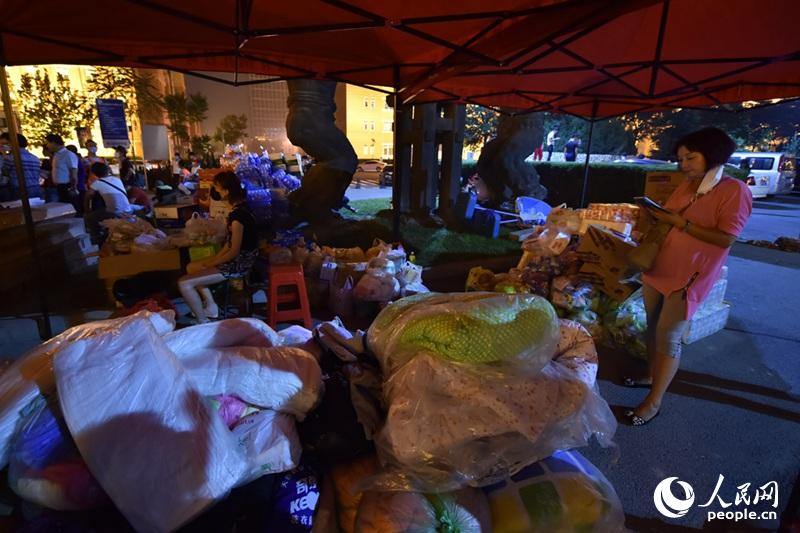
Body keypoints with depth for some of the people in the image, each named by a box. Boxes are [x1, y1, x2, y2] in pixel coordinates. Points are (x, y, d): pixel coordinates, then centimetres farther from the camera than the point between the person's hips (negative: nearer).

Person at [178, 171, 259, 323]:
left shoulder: (237, 215, -25)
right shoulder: (239, 207, 5)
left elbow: (234, 251, -22)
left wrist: (211, 264, -9)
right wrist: (215, 258, 7)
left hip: (239, 264, -10)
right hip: (238, 258, 10)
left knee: (184, 283, -10)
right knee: (191, 267, 23)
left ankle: (203, 323, 3)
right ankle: (211, 306, 25)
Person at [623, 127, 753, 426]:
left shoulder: (734, 190, -12)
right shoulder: (686, 186, 9)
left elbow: (726, 238, -19)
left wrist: (680, 223, -23)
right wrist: (656, 215, -4)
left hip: (689, 277, -7)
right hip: (658, 267, 7)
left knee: (668, 337, -4)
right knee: (653, 328, 15)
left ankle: (654, 402, 7)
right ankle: (652, 376, 33)